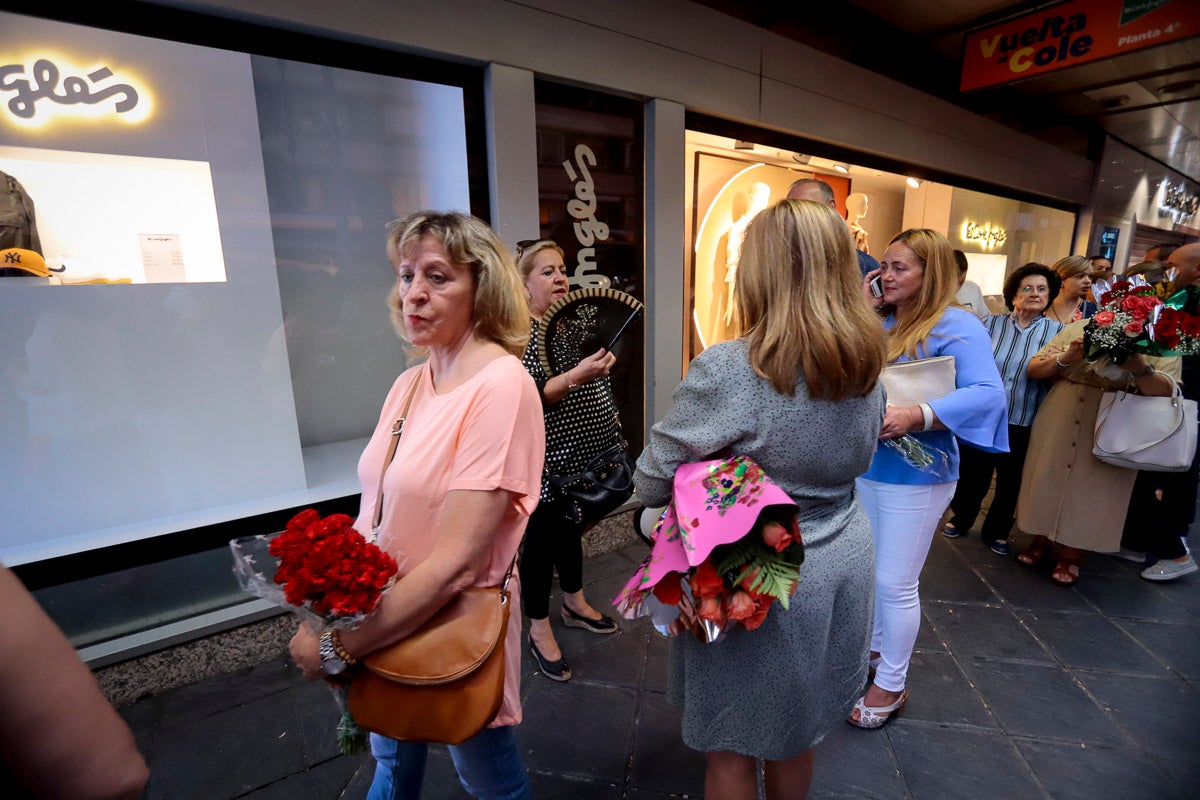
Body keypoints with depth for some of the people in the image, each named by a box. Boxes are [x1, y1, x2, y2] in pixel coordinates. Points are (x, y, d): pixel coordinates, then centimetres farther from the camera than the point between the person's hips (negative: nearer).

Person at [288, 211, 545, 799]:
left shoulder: (500, 386, -25)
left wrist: (337, 646, -19)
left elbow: (455, 564, -28)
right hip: (381, 621, 6)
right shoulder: (409, 383, 0)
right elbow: (379, 509, 5)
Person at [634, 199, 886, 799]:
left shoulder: (727, 371, -26)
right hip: (845, 560, 7)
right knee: (795, 732, 29)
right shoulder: (866, 366, -3)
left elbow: (649, 483, -17)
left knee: (730, 747, 19)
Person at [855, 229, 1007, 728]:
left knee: (895, 583, 6)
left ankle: (891, 685, 28)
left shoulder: (957, 326, -13)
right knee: (866, 569, 21)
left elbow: (988, 393, -23)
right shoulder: (881, 321, 6)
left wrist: (916, 415, -37)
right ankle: (873, 646, 45)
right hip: (864, 464, 7)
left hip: (914, 478, -6)